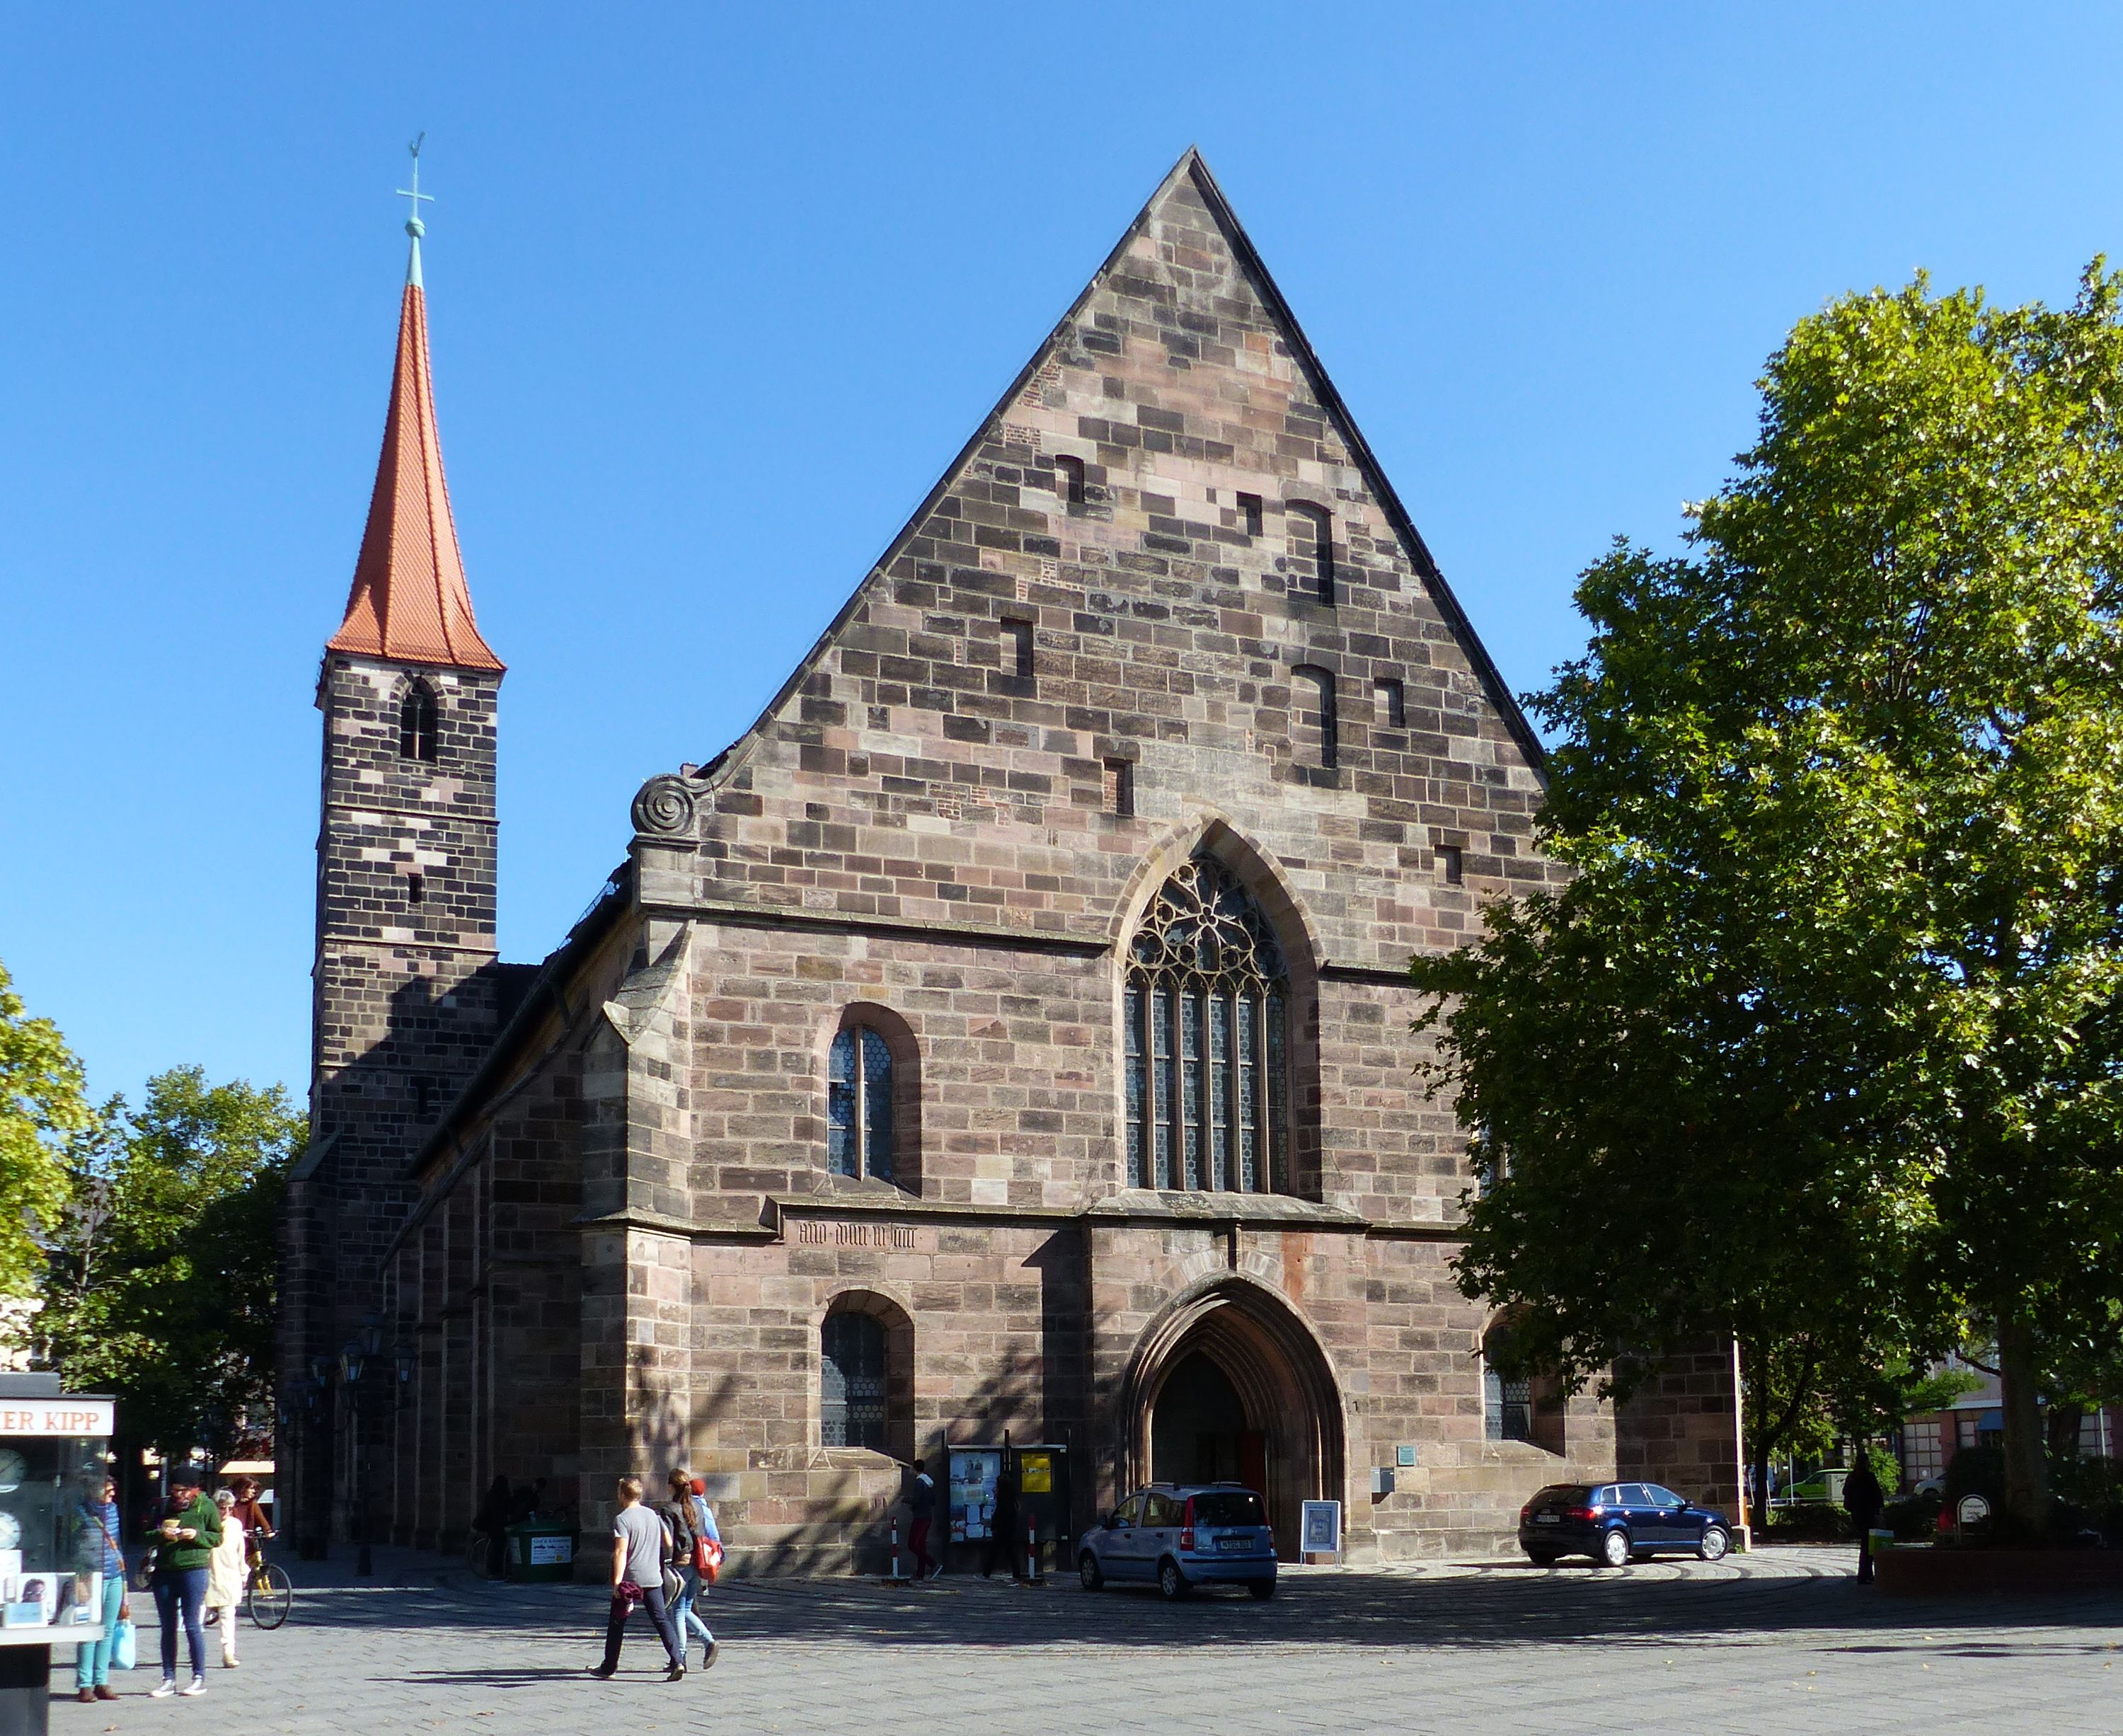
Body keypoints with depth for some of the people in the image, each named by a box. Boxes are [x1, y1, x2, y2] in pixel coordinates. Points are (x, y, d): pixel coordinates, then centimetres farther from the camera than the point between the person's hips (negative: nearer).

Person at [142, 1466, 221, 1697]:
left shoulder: (206, 1506, 1)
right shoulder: (163, 1506, 11)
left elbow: (218, 1538, 3)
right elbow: (146, 1535, 11)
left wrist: (197, 1535, -13)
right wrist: (161, 1535, -9)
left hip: (194, 1569, -4)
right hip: (164, 1572, 4)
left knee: (192, 1625, -3)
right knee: (168, 1627, 8)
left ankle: (199, 1678, 4)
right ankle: (168, 1679, 15)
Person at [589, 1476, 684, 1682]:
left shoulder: (622, 1519, -9)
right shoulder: (653, 1515, 10)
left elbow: (621, 1551, -18)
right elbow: (668, 1543, 15)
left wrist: (617, 1582, -21)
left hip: (630, 1579, -5)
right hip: (654, 1578, 5)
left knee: (616, 1623, 10)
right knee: (661, 1619, 1)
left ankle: (608, 1668, 19)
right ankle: (678, 1662, -13)